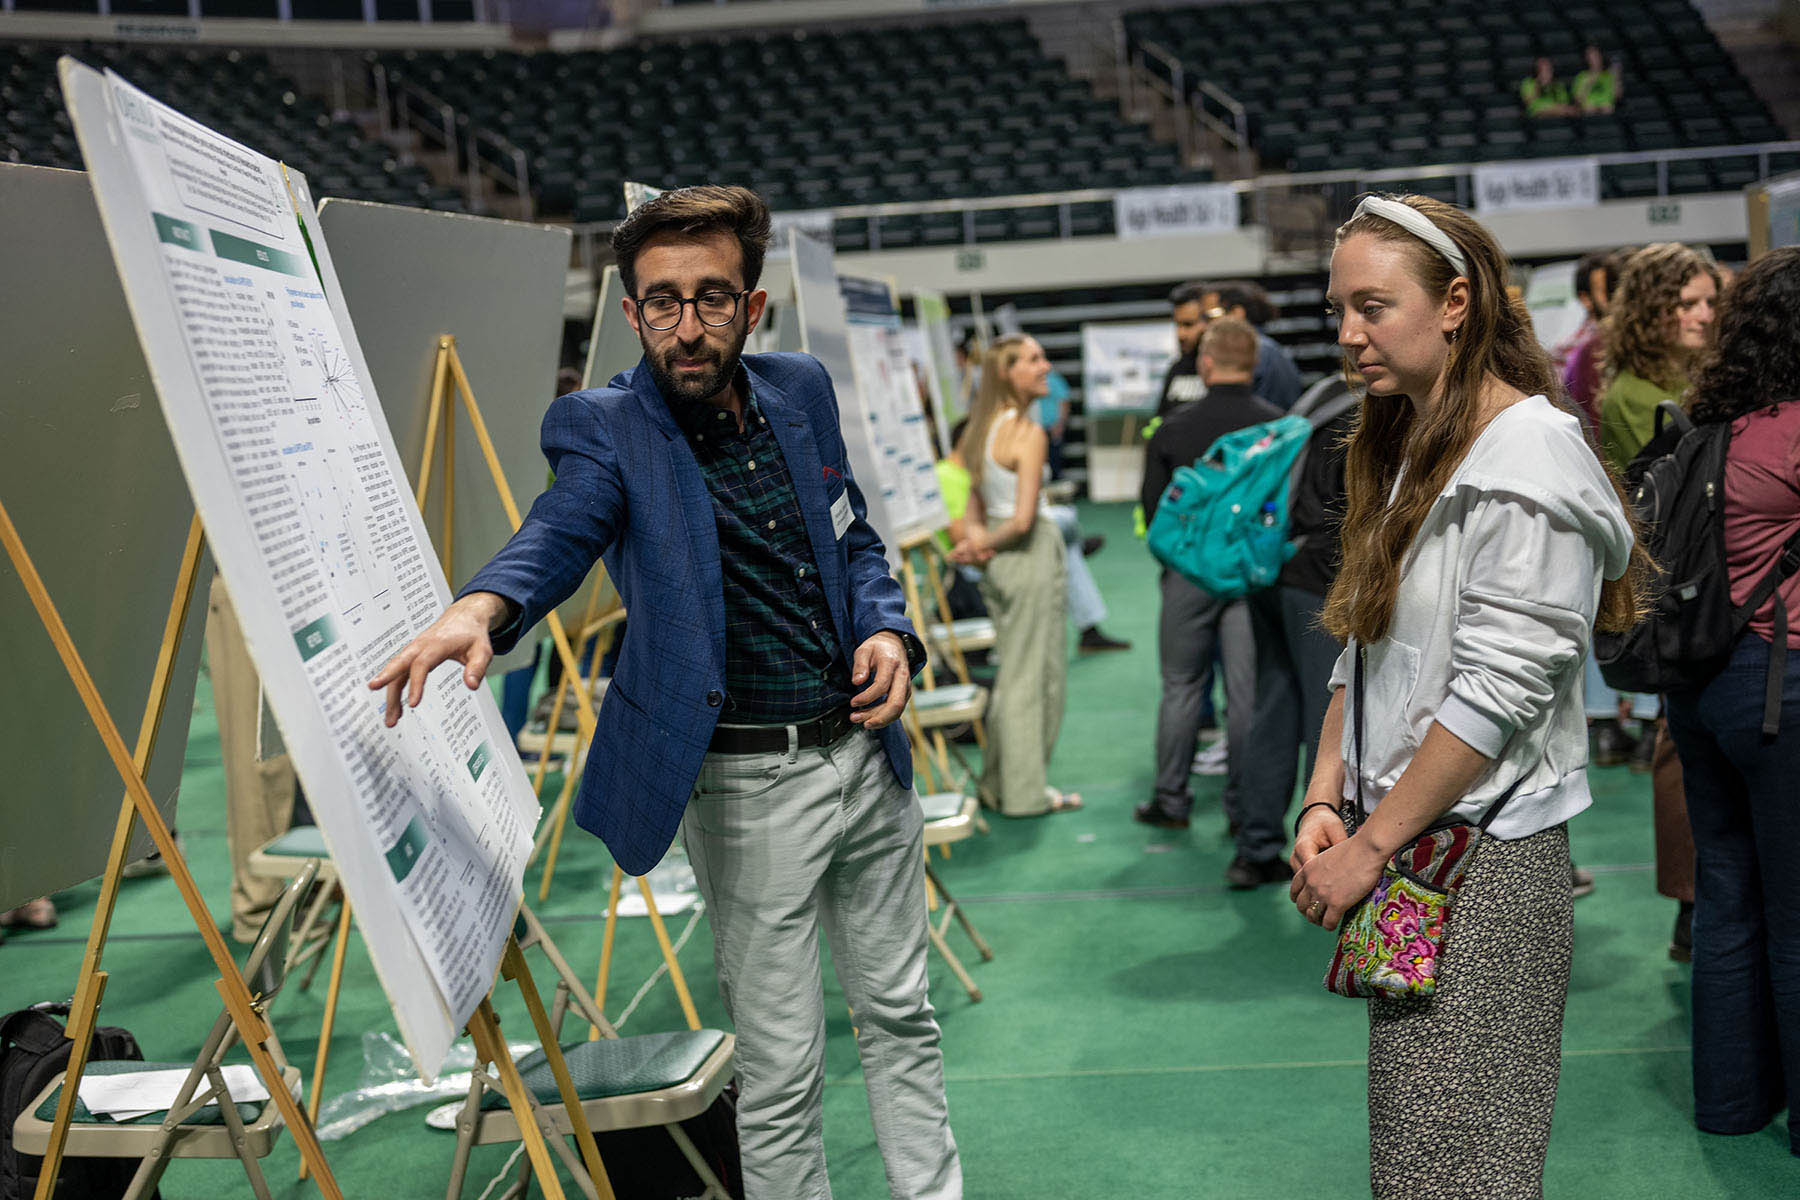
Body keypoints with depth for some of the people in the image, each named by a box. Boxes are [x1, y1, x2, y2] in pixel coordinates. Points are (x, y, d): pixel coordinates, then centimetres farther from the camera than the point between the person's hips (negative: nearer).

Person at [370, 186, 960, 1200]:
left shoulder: (801, 391, 4)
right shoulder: (604, 430, -11)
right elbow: (561, 529, -31)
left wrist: (888, 627, -4)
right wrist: (480, 609, -52)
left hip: (868, 755, 5)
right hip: (747, 786, -5)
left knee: (900, 1015, 21)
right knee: (782, 1070, 3)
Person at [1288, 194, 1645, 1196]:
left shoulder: (1528, 453, -13)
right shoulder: (1407, 448, 15)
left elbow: (1499, 689, -18)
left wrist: (1369, 846, -14)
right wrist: (1325, 802, 2)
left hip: (1484, 858, -8)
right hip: (1403, 851, 8)